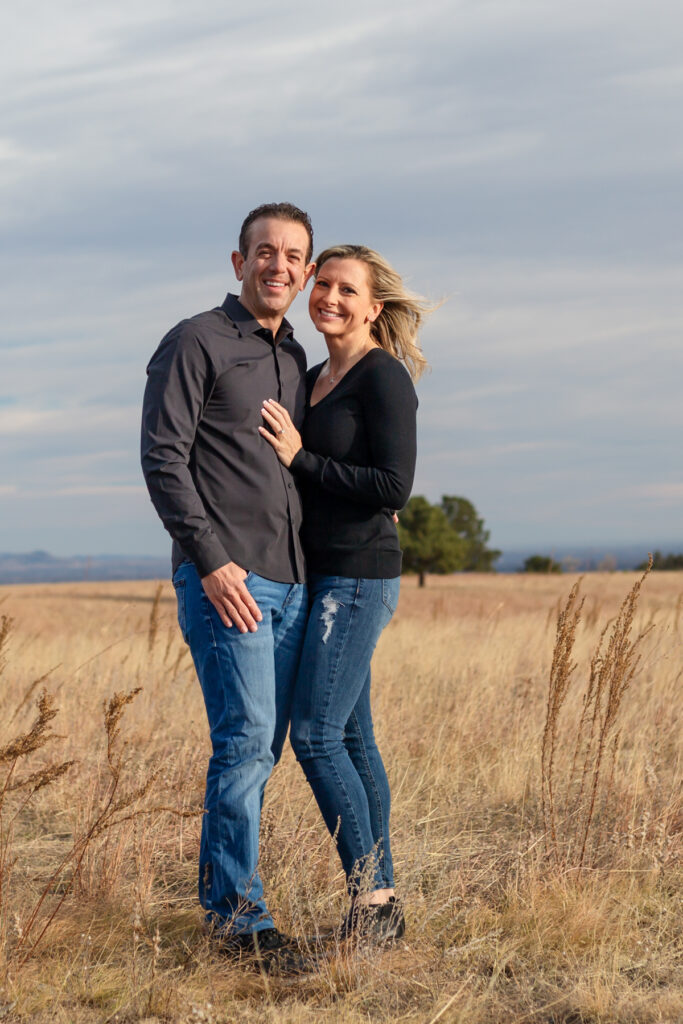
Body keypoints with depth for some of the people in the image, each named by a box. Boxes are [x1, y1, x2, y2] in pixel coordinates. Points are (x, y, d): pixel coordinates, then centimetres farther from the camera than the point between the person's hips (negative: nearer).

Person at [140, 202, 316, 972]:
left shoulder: (295, 358, 18)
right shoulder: (195, 343, -4)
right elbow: (162, 457, -11)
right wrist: (210, 559, -17)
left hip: (289, 582, 7)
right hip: (224, 579, -7)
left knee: (259, 747, 9)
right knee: (246, 737, -12)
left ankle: (220, 895, 19)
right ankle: (238, 912, -4)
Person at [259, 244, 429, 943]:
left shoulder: (383, 377, -10)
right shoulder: (314, 379, 16)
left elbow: (394, 488, -16)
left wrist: (299, 458, -15)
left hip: (359, 575, -9)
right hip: (321, 575, 9)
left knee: (315, 734, -12)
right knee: (351, 737, 9)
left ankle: (372, 900, -6)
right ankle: (380, 899, 14)